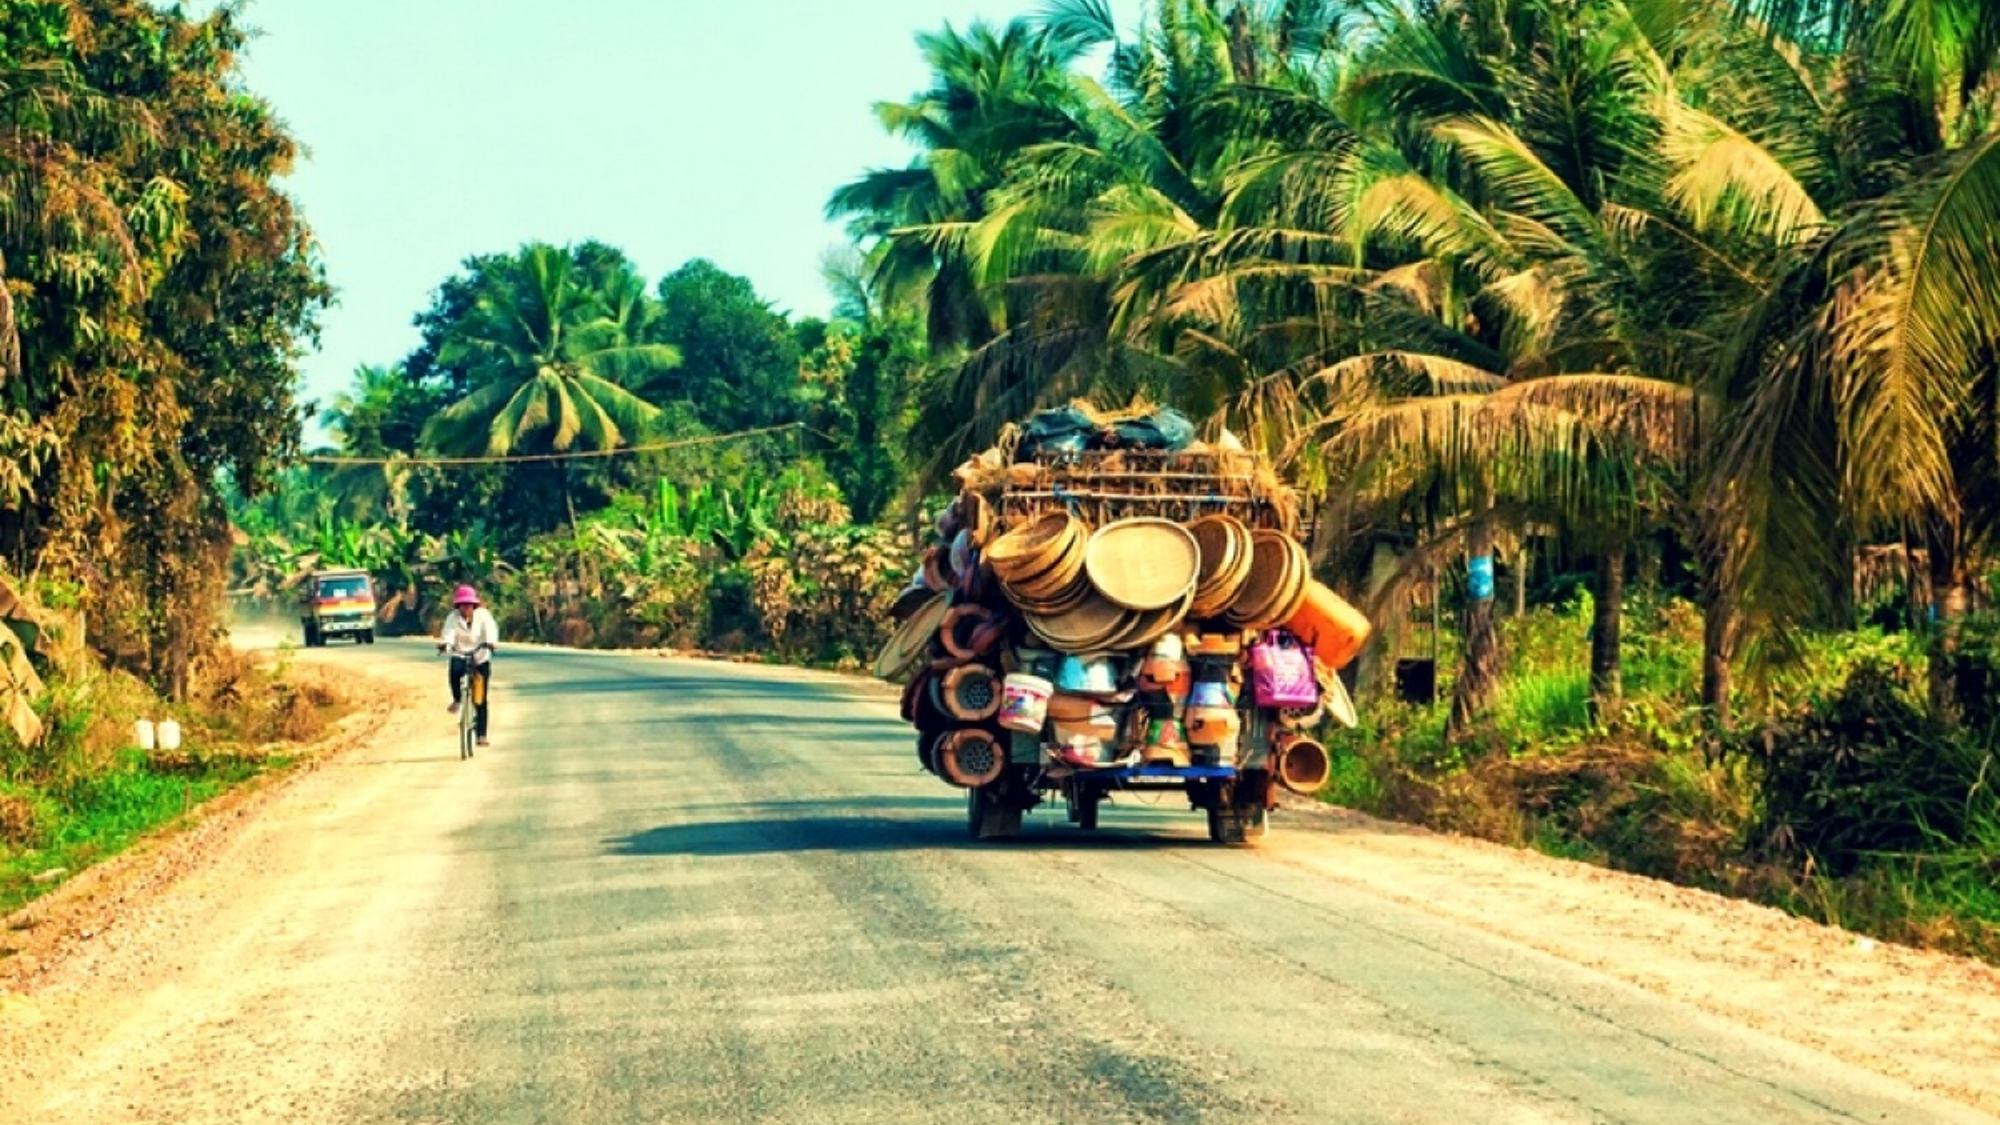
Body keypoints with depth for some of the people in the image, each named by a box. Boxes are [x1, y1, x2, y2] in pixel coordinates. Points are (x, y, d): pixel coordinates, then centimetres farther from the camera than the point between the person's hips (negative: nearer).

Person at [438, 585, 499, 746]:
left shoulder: (483, 615, -7)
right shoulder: (453, 617, -7)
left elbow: (490, 629, -24)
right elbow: (448, 631, -24)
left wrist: (491, 642, -46)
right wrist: (444, 642, -47)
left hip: (481, 658, 0)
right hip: (460, 656, 0)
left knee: (481, 699, -2)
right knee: (455, 669, -37)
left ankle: (481, 734, 5)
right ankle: (457, 700, -11)